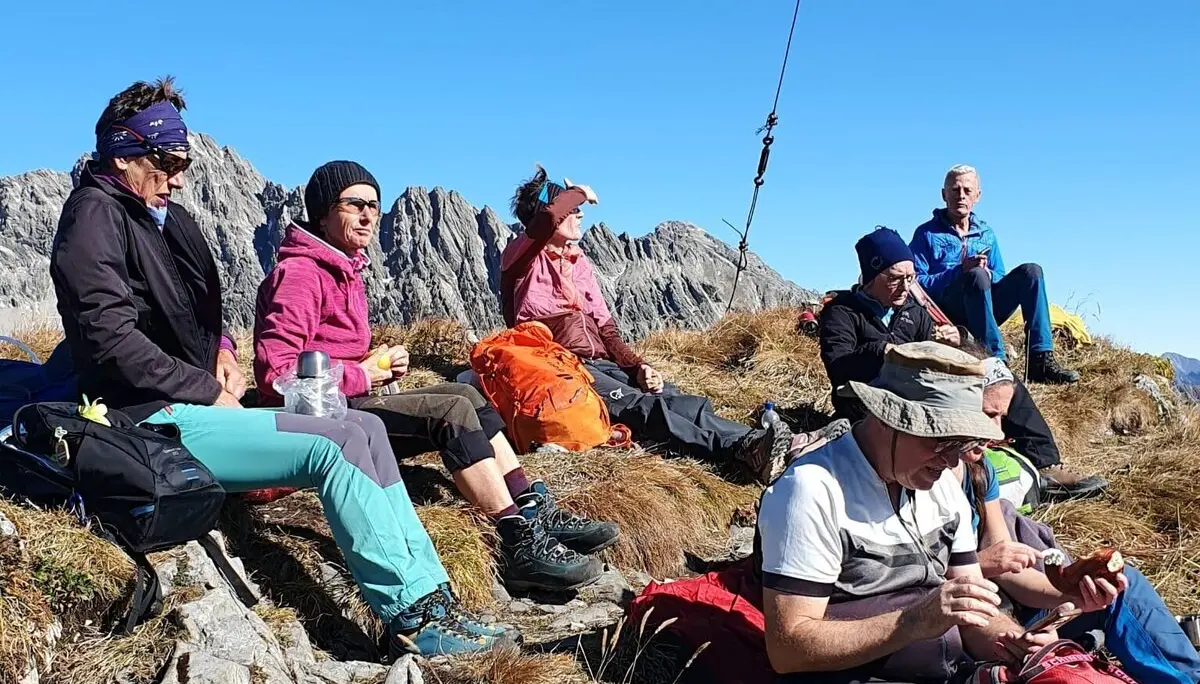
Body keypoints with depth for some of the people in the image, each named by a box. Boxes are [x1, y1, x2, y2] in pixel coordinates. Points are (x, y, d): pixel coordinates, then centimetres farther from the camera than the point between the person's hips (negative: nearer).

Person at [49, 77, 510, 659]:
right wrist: (210, 391, -13)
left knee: (365, 428, -4)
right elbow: (113, 339, -18)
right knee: (337, 448, -22)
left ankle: (430, 594, -9)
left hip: (196, 403, 9)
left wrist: (222, 350, 7)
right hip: (153, 421, -9)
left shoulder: (171, 218, 19)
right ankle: (413, 617, -17)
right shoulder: (93, 216, -8)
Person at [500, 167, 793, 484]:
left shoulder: (578, 261, 22)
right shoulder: (523, 258, 0)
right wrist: (578, 192, -2)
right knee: (642, 407, -30)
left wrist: (638, 367, 2)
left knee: (680, 401, -19)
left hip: (602, 362, 7)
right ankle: (742, 449, -49)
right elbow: (546, 218, -24)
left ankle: (752, 441, -39)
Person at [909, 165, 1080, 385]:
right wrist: (960, 271, -17)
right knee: (977, 275, -33)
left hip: (984, 311, 5)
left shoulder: (985, 233, 21)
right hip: (948, 313, -5)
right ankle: (996, 360, -38)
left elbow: (999, 279, 20)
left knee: (1030, 271, -14)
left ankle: (1041, 361, -24)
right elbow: (915, 283, -7)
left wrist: (987, 274, -5)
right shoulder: (927, 233, 5)